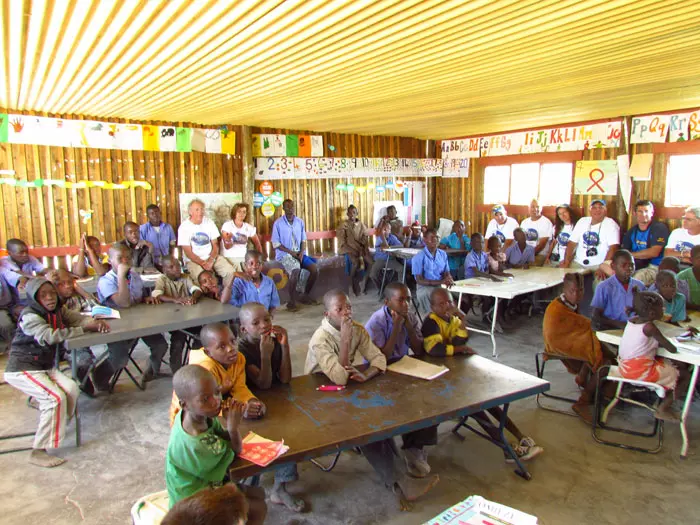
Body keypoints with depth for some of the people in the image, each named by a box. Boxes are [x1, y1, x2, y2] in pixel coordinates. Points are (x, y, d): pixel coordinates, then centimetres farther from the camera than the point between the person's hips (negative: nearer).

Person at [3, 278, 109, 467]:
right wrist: (84, 329, -28)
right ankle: (38, 452, -13)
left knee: (71, 388, -15)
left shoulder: (58, 310, 5)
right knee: (55, 398, -22)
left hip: (45, 366, 7)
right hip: (22, 369, -7)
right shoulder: (30, 316, -19)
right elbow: (49, 336, -31)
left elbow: (78, 318, 1)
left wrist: (95, 322, -23)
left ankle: (57, 429, 6)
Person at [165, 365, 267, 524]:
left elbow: (236, 447, -12)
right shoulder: (192, 446, -39)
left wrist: (230, 423, -29)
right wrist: (233, 426, -26)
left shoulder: (201, 414, -17)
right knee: (259, 509, 2)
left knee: (259, 494, 17)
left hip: (210, 484, 8)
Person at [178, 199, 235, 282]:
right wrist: (203, 263, -21)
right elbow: (188, 253, -8)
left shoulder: (209, 222, 4)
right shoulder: (184, 227, -6)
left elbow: (215, 245, 3)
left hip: (212, 257, 3)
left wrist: (211, 261, -15)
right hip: (194, 260, -3)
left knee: (231, 272, -20)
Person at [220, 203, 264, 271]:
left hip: (244, 258, 4)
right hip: (229, 258, -4)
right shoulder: (227, 225, -4)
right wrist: (228, 241, -33)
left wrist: (261, 257, -5)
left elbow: (257, 244, 10)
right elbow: (227, 247, -11)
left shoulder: (249, 228, 7)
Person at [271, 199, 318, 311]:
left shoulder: (300, 222, 9)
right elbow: (275, 244, -7)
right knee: (295, 271, -32)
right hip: (284, 254, -5)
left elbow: (303, 240, 11)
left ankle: (305, 296, 5)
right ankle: (292, 302, -17)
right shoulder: (278, 223, -5)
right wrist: (291, 252, -15)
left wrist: (301, 252, -8)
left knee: (315, 269, -14)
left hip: (299, 253, 5)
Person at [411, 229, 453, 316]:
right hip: (425, 287, -4)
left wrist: (449, 279, -16)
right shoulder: (419, 257, -8)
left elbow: (447, 273, 10)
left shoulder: (443, 254, 10)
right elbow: (419, 280, -12)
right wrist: (440, 281, -22)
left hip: (441, 286, 4)